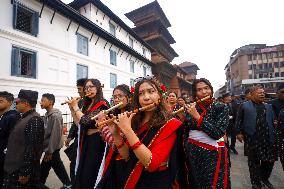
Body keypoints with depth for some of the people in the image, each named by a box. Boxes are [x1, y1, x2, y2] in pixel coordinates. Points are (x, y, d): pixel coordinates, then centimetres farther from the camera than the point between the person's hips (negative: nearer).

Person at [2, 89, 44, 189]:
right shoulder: (25, 118, 8)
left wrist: (25, 172, -22)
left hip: (22, 170, -9)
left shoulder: (34, 120, -23)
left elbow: (32, 148, -25)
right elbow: (18, 143, 15)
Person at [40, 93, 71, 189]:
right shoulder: (47, 114, 7)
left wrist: (49, 151, -19)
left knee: (44, 168, 5)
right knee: (57, 166, 17)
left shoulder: (55, 115, -21)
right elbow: (45, 132, 13)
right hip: (49, 147, 8)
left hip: (52, 148, -8)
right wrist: (48, 149, 14)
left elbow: (55, 135, -23)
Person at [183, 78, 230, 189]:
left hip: (213, 154, -3)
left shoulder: (221, 108, -8)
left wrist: (197, 116, -23)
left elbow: (217, 133, -21)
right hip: (193, 152, 4)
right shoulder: (191, 108, 1)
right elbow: (186, 131, 7)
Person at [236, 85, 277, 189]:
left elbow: (272, 121, 15)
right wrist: (239, 132, -7)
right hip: (252, 138, -4)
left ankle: (264, 178, 36)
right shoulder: (244, 106, -4)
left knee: (269, 159, 10)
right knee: (254, 161, 8)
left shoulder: (268, 106, 12)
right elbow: (239, 120, -3)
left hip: (268, 138, 5)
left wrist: (274, 133, 7)